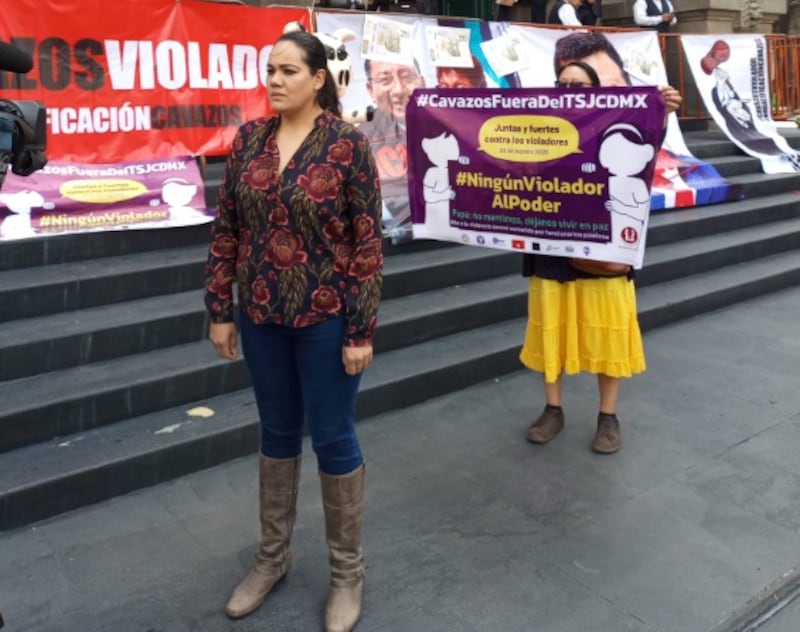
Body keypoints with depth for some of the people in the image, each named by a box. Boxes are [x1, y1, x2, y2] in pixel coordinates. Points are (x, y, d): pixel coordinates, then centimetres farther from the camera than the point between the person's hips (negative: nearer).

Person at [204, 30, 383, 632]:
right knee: (277, 432, 17)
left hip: (326, 316, -4)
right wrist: (220, 309, 4)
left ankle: (348, 571, 27)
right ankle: (273, 555, 36)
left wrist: (362, 328, -13)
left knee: (333, 438, 7)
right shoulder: (249, 139, 4)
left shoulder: (348, 143, -9)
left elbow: (368, 240, -10)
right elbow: (226, 229, 6)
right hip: (262, 314, 4)